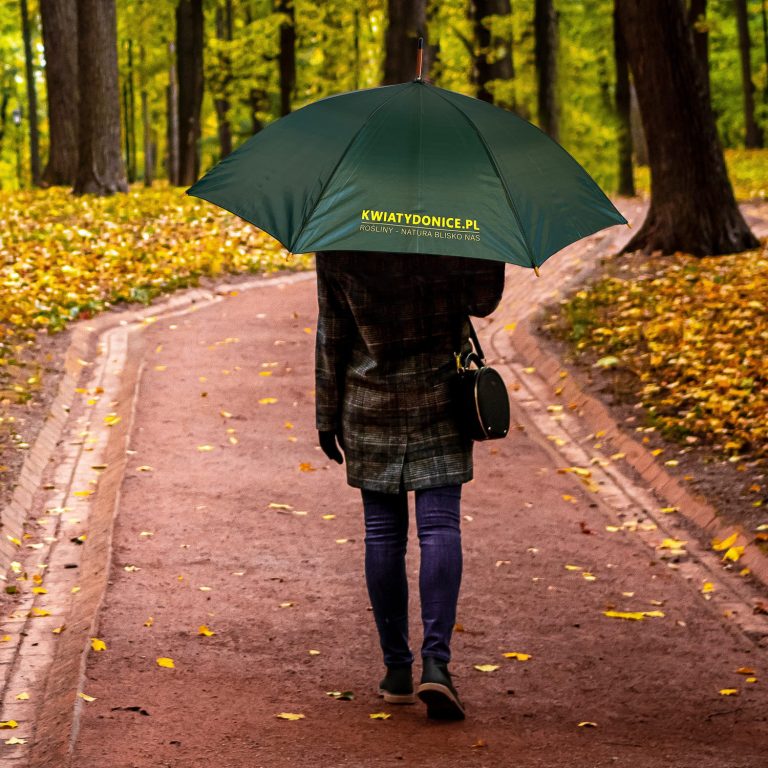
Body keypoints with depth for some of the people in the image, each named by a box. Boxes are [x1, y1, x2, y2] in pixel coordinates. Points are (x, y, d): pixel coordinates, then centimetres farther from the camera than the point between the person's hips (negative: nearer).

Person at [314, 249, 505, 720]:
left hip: (369, 405, 1)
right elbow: (484, 301, 2)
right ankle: (436, 661, -16)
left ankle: (397, 669, 13)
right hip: (439, 400, -1)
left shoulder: (337, 244, -7)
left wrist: (327, 415, 7)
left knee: (383, 532, 8)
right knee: (440, 527, -2)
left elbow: (331, 334, -1)